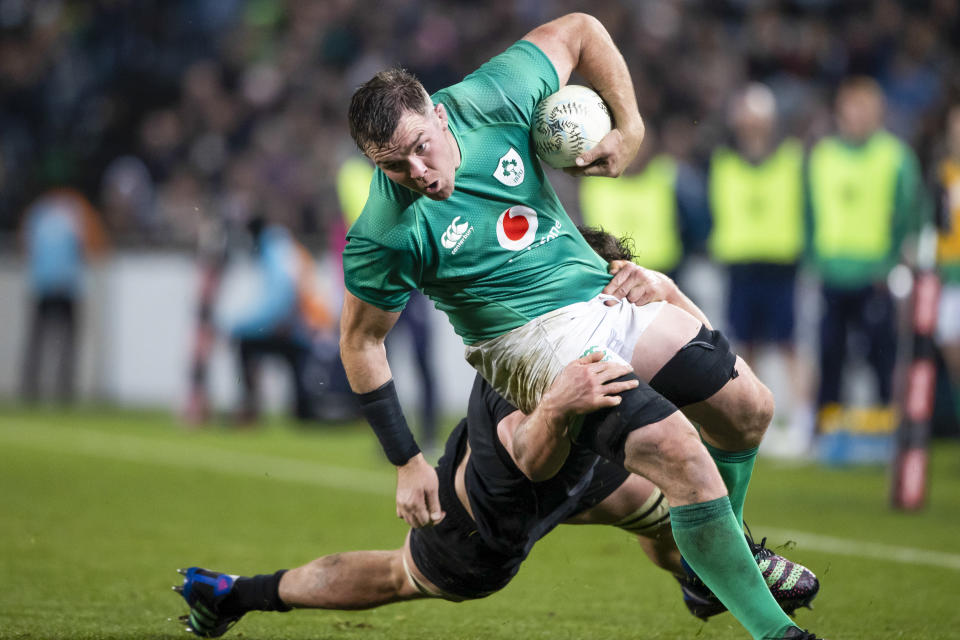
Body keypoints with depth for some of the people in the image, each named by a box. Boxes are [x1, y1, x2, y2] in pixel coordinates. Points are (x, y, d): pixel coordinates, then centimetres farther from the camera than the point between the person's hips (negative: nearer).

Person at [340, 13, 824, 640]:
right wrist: (407, 462, -9)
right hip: (536, 339, -6)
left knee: (748, 408, 11)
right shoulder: (385, 235, -22)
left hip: (607, 295, 7)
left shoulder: (489, 100, -14)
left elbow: (577, 31, 2)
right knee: (680, 453, -23)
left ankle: (723, 551, 38)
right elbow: (361, 341, -9)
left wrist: (629, 127, -7)